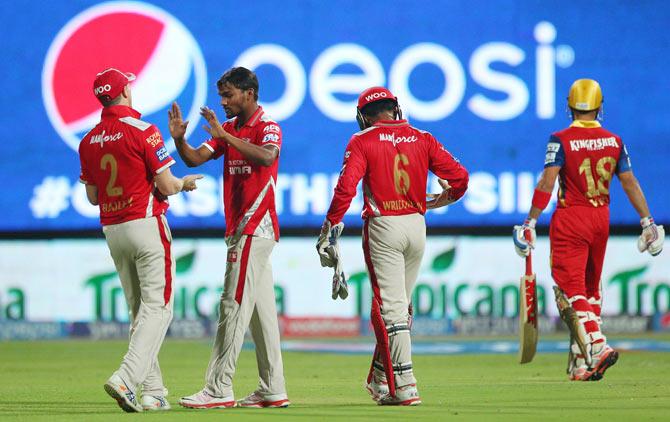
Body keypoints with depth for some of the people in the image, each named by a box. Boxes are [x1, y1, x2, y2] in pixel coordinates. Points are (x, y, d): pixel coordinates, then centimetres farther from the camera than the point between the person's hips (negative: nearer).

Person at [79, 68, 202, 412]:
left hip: (112, 230, 6)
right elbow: (165, 186, -12)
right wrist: (185, 183, 9)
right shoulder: (143, 131, -11)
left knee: (139, 312, 12)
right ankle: (126, 378, -22)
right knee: (157, 308, -5)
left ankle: (153, 392, 10)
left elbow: (92, 196, 12)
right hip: (146, 225, -6)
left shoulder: (89, 141, 6)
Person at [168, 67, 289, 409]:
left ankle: (219, 390, -15)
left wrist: (226, 136, -34)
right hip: (240, 227, 9)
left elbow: (266, 157, -30)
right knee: (261, 308, 9)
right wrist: (179, 138, -11)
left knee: (234, 305, -12)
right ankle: (273, 390, 12)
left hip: (256, 225, -9)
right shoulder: (229, 129, 16)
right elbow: (195, 159, 8)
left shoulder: (268, 127, -9)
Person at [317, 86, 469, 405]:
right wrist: (439, 201, 21)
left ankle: (404, 386, -12)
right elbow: (460, 177, 2)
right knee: (401, 305, 17)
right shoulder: (421, 139, 7)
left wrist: (329, 229, -10)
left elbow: (346, 187, -15)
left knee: (390, 308, -5)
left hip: (383, 227, -4)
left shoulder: (362, 141, -3)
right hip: (416, 225, 4)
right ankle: (380, 379, 25)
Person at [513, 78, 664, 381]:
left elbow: (547, 182, -16)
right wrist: (647, 222, 7)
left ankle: (596, 346, -27)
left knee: (572, 290, -5)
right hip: (601, 219, 5)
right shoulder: (613, 141, 4)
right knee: (590, 288, 15)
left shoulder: (561, 140, -9)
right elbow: (630, 183, 3)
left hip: (570, 220, -5)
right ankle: (581, 363, 17)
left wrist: (530, 222, -14)